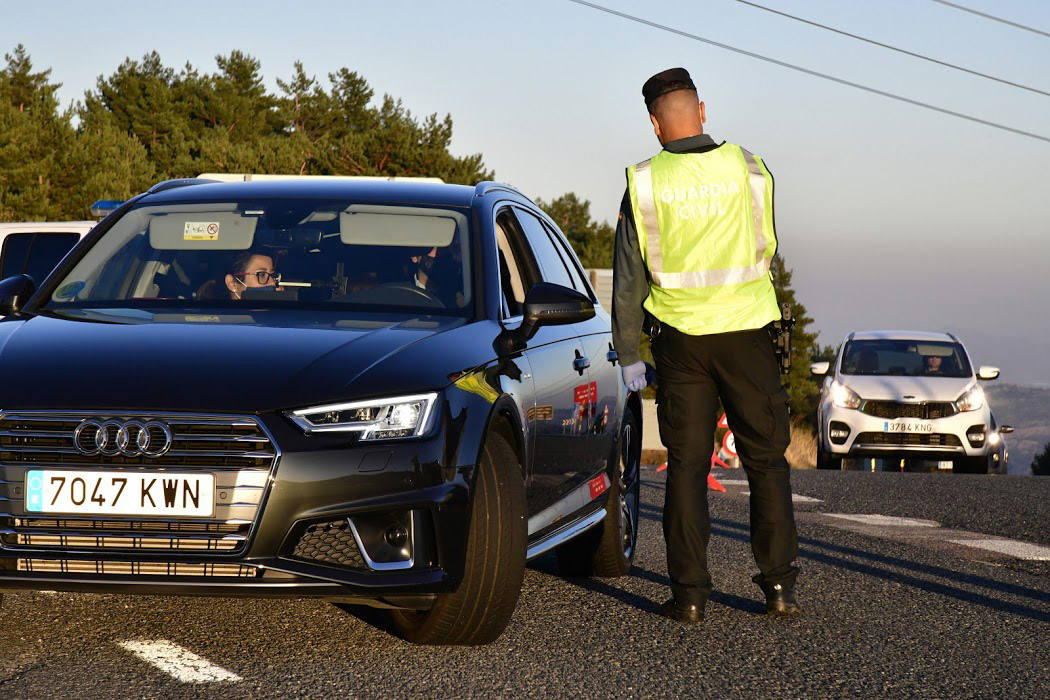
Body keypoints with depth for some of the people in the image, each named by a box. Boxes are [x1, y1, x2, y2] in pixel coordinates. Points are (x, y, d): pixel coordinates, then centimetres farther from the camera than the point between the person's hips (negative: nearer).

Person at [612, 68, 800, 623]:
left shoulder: (645, 183, -4)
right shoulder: (748, 170, -3)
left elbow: (629, 279, -1)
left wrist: (627, 354, 6)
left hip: (681, 339, 0)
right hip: (747, 331, 0)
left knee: (686, 464, 6)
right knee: (766, 461, 8)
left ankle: (689, 592, 3)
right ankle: (778, 584, 4)